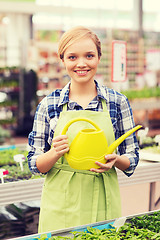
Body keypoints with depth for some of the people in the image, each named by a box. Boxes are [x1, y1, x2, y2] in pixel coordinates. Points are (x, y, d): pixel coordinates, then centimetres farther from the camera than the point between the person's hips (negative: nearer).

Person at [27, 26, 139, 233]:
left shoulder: (118, 102, -1)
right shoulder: (48, 105, -2)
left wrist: (115, 160, -16)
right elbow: (34, 164, 1)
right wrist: (56, 153, -19)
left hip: (103, 206, 0)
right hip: (59, 207, 0)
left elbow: (132, 157, 5)